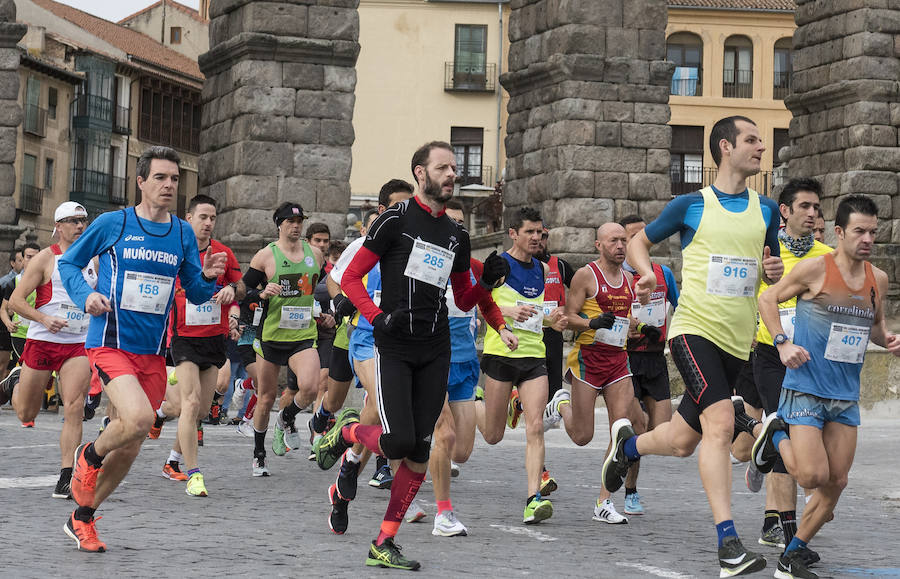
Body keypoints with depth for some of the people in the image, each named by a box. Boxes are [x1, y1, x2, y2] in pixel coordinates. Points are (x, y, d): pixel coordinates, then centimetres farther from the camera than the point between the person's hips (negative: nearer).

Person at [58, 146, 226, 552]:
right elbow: (68, 262, 8)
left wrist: (208, 277, -10)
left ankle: (82, 519, 29)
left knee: (129, 447, 9)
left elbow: (195, 294, 12)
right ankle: (89, 457, 5)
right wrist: (85, 294, -11)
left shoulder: (183, 233, 7)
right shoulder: (112, 224, -4)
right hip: (110, 344, -5)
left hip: (153, 352, 5)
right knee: (139, 418, -28)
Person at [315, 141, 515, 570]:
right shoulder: (397, 219, -3)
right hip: (394, 347, -5)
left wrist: (487, 284, 3)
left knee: (419, 452, -1)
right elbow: (350, 277, -3)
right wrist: (378, 317, -17)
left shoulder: (457, 236, 14)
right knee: (398, 442, -17)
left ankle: (384, 544, 7)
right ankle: (347, 430, 16)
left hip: (436, 353, 5)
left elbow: (464, 300, 23)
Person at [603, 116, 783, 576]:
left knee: (683, 441, 13)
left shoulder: (766, 210, 11)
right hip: (694, 328, -5)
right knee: (720, 422, -25)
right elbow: (639, 241, 12)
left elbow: (774, 272, 22)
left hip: (736, 340, 5)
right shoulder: (691, 206, 0)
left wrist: (775, 271, -2)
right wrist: (646, 273, -8)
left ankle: (627, 443, 47)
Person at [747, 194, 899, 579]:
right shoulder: (815, 269, -11)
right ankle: (773, 435, 15)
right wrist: (782, 342, -13)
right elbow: (767, 299, 0)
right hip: (805, 388, -6)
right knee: (813, 476, -15)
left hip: (846, 396, 6)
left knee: (836, 482, 3)